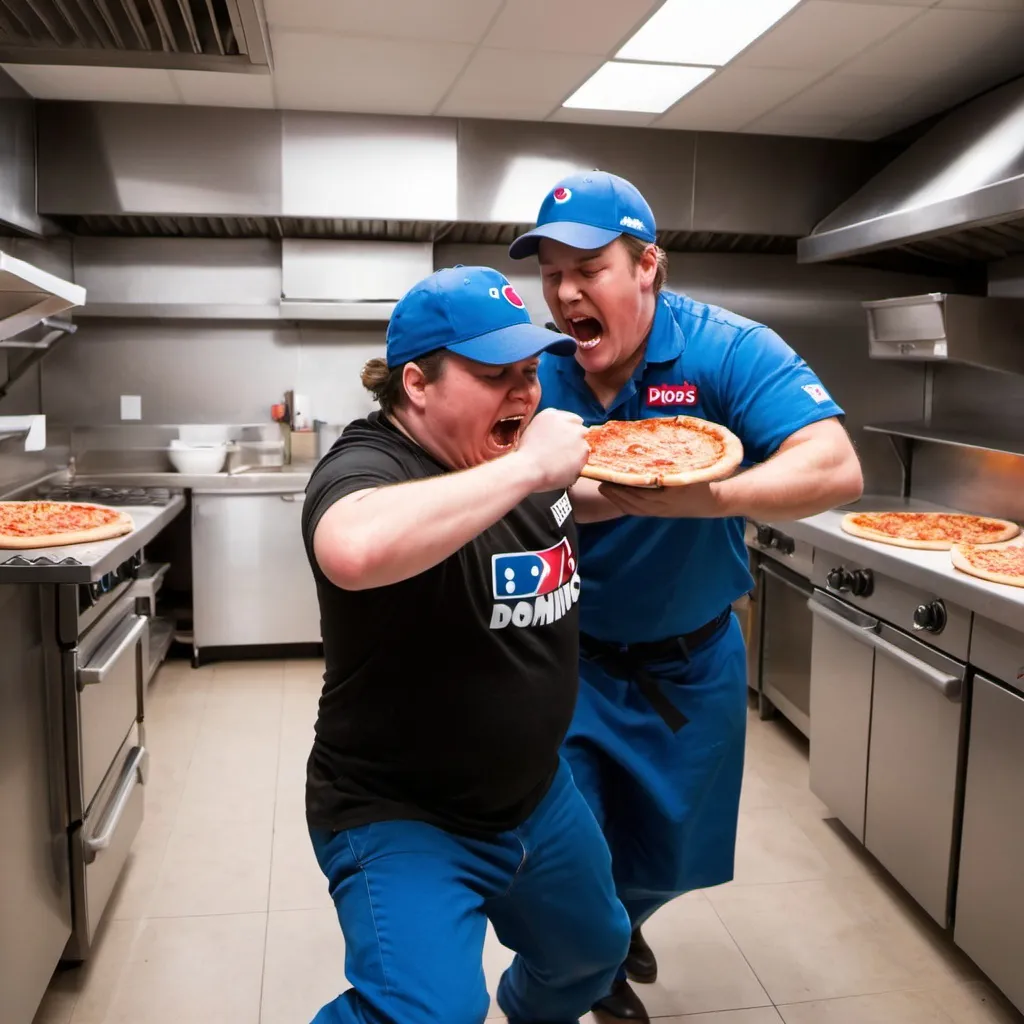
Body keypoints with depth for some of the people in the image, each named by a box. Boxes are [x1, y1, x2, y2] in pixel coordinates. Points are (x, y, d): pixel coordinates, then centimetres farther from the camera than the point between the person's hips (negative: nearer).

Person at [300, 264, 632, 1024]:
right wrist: (527, 469, -41)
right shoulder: (368, 467, -26)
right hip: (404, 820, -8)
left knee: (592, 953, 28)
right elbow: (354, 551, -51)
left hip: (538, 796, 8)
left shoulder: (519, 459, -2)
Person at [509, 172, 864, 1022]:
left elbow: (836, 469, -29)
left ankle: (622, 921, 56)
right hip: (568, 657, 0)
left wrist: (705, 498, -43)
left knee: (669, 853, 19)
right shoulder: (539, 375, -11)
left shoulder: (725, 351, -19)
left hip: (689, 664, 0)